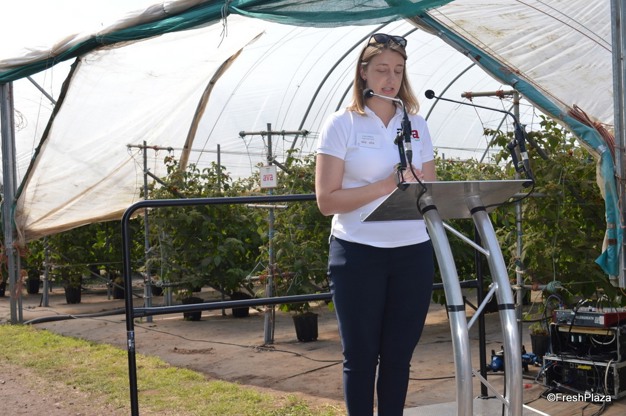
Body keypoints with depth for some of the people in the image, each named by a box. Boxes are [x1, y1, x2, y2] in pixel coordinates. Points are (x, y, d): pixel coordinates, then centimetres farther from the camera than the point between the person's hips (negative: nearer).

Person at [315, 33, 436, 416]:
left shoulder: (417, 125, 9)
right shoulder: (341, 125, -4)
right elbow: (327, 201, -10)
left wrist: (419, 185, -10)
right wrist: (384, 186, -20)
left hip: (413, 253, 4)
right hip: (358, 255, -3)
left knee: (399, 354, 10)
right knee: (361, 355, 5)